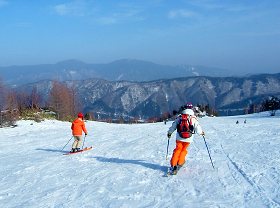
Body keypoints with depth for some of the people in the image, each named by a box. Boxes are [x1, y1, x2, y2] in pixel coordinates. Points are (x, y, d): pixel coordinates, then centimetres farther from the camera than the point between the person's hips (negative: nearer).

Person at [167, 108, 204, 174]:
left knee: (178, 149, 14)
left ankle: (173, 165, 8)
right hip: (188, 139, -1)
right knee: (184, 150, 18)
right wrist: (201, 132, 21)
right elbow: (197, 127, 0)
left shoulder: (179, 118, 1)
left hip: (179, 137, 1)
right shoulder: (193, 119, -5)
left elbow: (173, 126, 6)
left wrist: (169, 132, 21)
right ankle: (179, 164, 12)